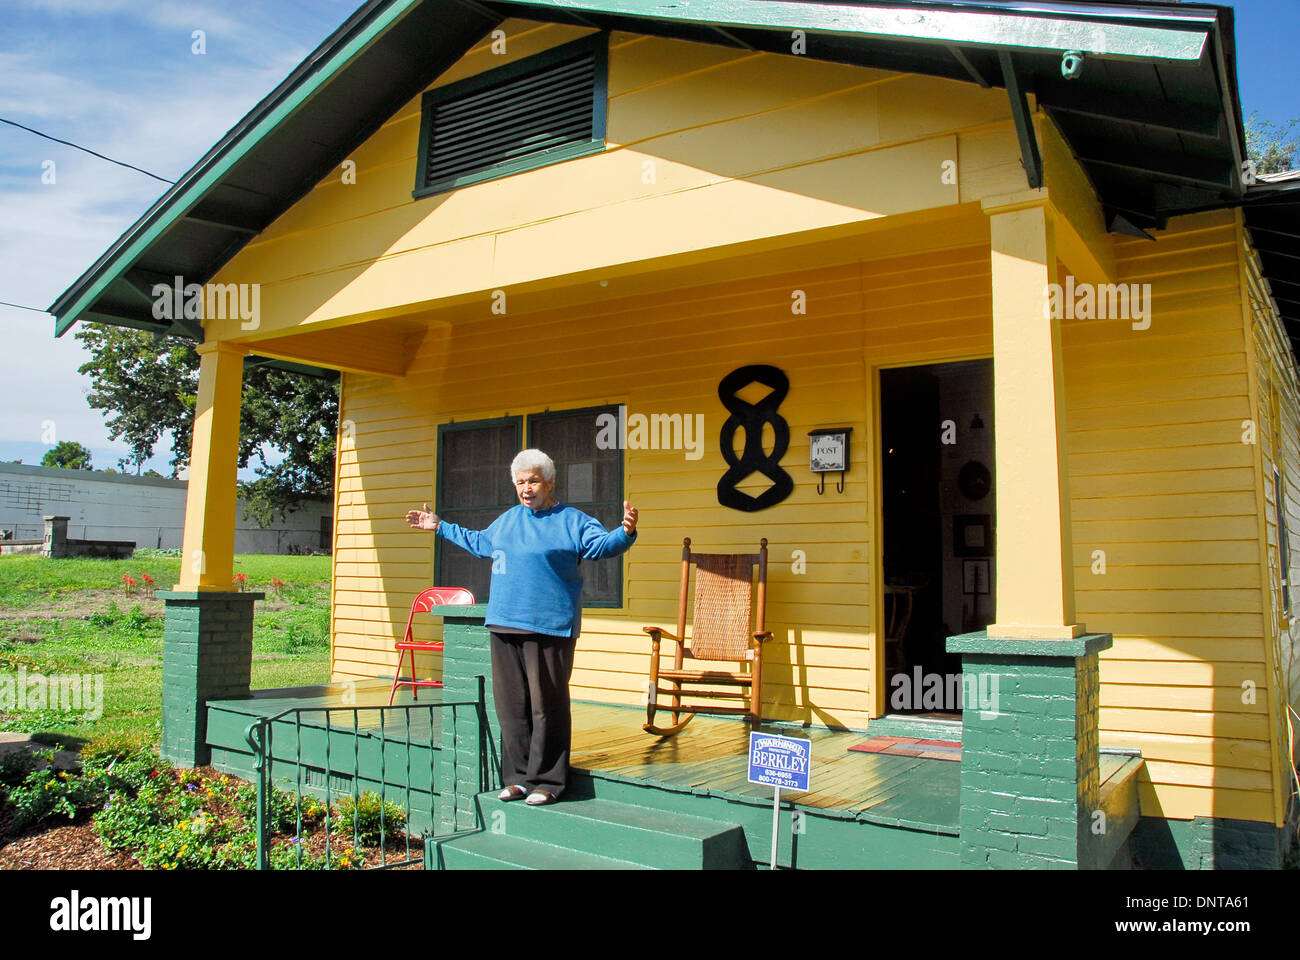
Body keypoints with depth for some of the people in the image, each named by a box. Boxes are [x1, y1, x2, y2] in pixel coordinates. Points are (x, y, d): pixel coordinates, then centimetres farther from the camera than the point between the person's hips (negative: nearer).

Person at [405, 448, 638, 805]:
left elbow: (602, 544, -11)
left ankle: (547, 781, 7)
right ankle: (519, 776, 20)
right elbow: (478, 541, 36)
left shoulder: (572, 521, 2)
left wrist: (625, 532, -32)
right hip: (504, 625, 6)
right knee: (511, 704, 9)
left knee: (547, 705, -3)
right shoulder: (506, 520, 19)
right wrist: (440, 527, 41)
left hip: (549, 627, -6)